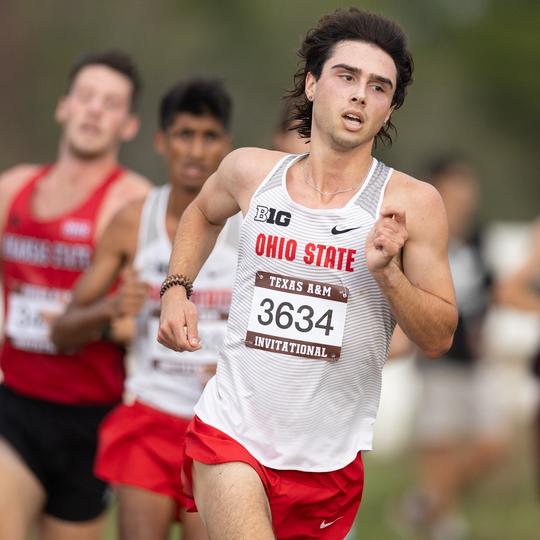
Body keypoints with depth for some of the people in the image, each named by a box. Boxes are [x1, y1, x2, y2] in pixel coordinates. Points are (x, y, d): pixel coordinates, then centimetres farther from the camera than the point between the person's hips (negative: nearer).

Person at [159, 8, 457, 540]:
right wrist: (176, 290, 11)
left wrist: (388, 272, -21)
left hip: (331, 457, 1)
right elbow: (202, 213, 26)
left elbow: (438, 339, -5)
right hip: (232, 432, -1)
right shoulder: (251, 171, 1)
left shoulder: (412, 203, -6)